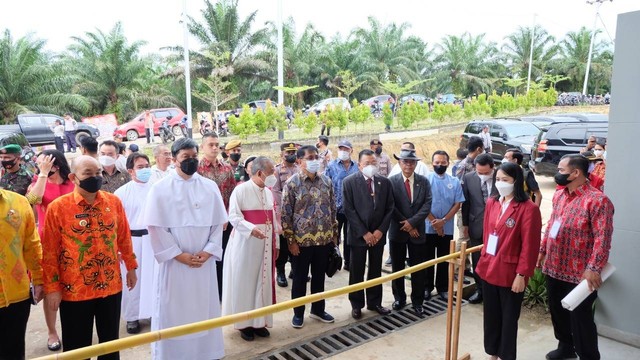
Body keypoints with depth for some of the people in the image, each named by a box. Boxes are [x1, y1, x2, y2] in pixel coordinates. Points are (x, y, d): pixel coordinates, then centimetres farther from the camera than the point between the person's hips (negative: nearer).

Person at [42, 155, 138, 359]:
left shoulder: (114, 202, -1)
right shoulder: (57, 207, -10)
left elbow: (124, 237, 10)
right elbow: (49, 252, -7)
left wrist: (131, 267, 13)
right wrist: (52, 287, -7)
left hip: (111, 286, 3)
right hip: (74, 290, -2)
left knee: (110, 342, 18)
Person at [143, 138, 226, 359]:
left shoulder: (210, 187, 4)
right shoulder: (160, 189, -4)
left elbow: (218, 223, 4)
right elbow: (156, 227, -8)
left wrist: (208, 251, -8)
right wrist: (179, 254, -12)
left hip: (205, 261, 3)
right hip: (174, 262, -2)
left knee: (205, 309, 11)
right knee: (173, 311, 6)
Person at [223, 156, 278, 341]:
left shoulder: (268, 192, 10)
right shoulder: (241, 190, -11)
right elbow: (233, 216, -17)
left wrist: (276, 244, 12)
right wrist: (251, 228, -31)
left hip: (265, 245, 6)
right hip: (245, 245, -6)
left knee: (263, 283, 10)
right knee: (244, 283, 4)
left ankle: (259, 321, 23)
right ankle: (243, 323, 17)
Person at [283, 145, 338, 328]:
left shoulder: (326, 181, 4)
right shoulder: (292, 183, -8)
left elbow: (333, 209, 11)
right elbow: (286, 214, -8)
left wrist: (334, 234, 8)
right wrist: (290, 240, -10)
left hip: (324, 239, 4)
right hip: (301, 239, -4)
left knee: (319, 276, 16)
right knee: (300, 278, 10)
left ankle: (318, 309, 33)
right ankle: (298, 313, 26)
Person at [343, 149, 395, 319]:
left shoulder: (385, 182, 3)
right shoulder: (349, 182, -7)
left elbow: (389, 209, 4)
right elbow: (349, 210, -10)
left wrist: (381, 230, -7)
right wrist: (364, 233, -14)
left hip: (378, 234, 3)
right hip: (358, 234, -3)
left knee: (376, 271, 13)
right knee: (356, 272, 7)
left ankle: (375, 302, 28)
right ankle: (356, 305, 22)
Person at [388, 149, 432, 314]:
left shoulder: (424, 181, 2)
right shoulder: (392, 181, -4)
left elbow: (427, 204, -6)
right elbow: (391, 207, -8)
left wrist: (412, 222, -16)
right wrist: (405, 224, -11)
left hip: (417, 231, 1)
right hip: (397, 231, -1)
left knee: (418, 269, 7)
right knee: (397, 267, 11)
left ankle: (417, 301, 21)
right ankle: (399, 298, 27)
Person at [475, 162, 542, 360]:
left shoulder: (528, 208, -16)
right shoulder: (491, 202, 4)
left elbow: (530, 245, -15)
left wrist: (521, 274, -14)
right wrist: (484, 259, 14)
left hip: (510, 273, -6)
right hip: (489, 269, 6)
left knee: (508, 319, 11)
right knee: (491, 315, 18)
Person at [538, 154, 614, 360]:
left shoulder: (597, 200, -18)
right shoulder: (559, 196, 7)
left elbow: (602, 238, -22)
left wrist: (593, 268, -25)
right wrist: (542, 249, 17)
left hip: (578, 273, -7)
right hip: (554, 268, 8)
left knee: (580, 318, 5)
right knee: (557, 311, 21)